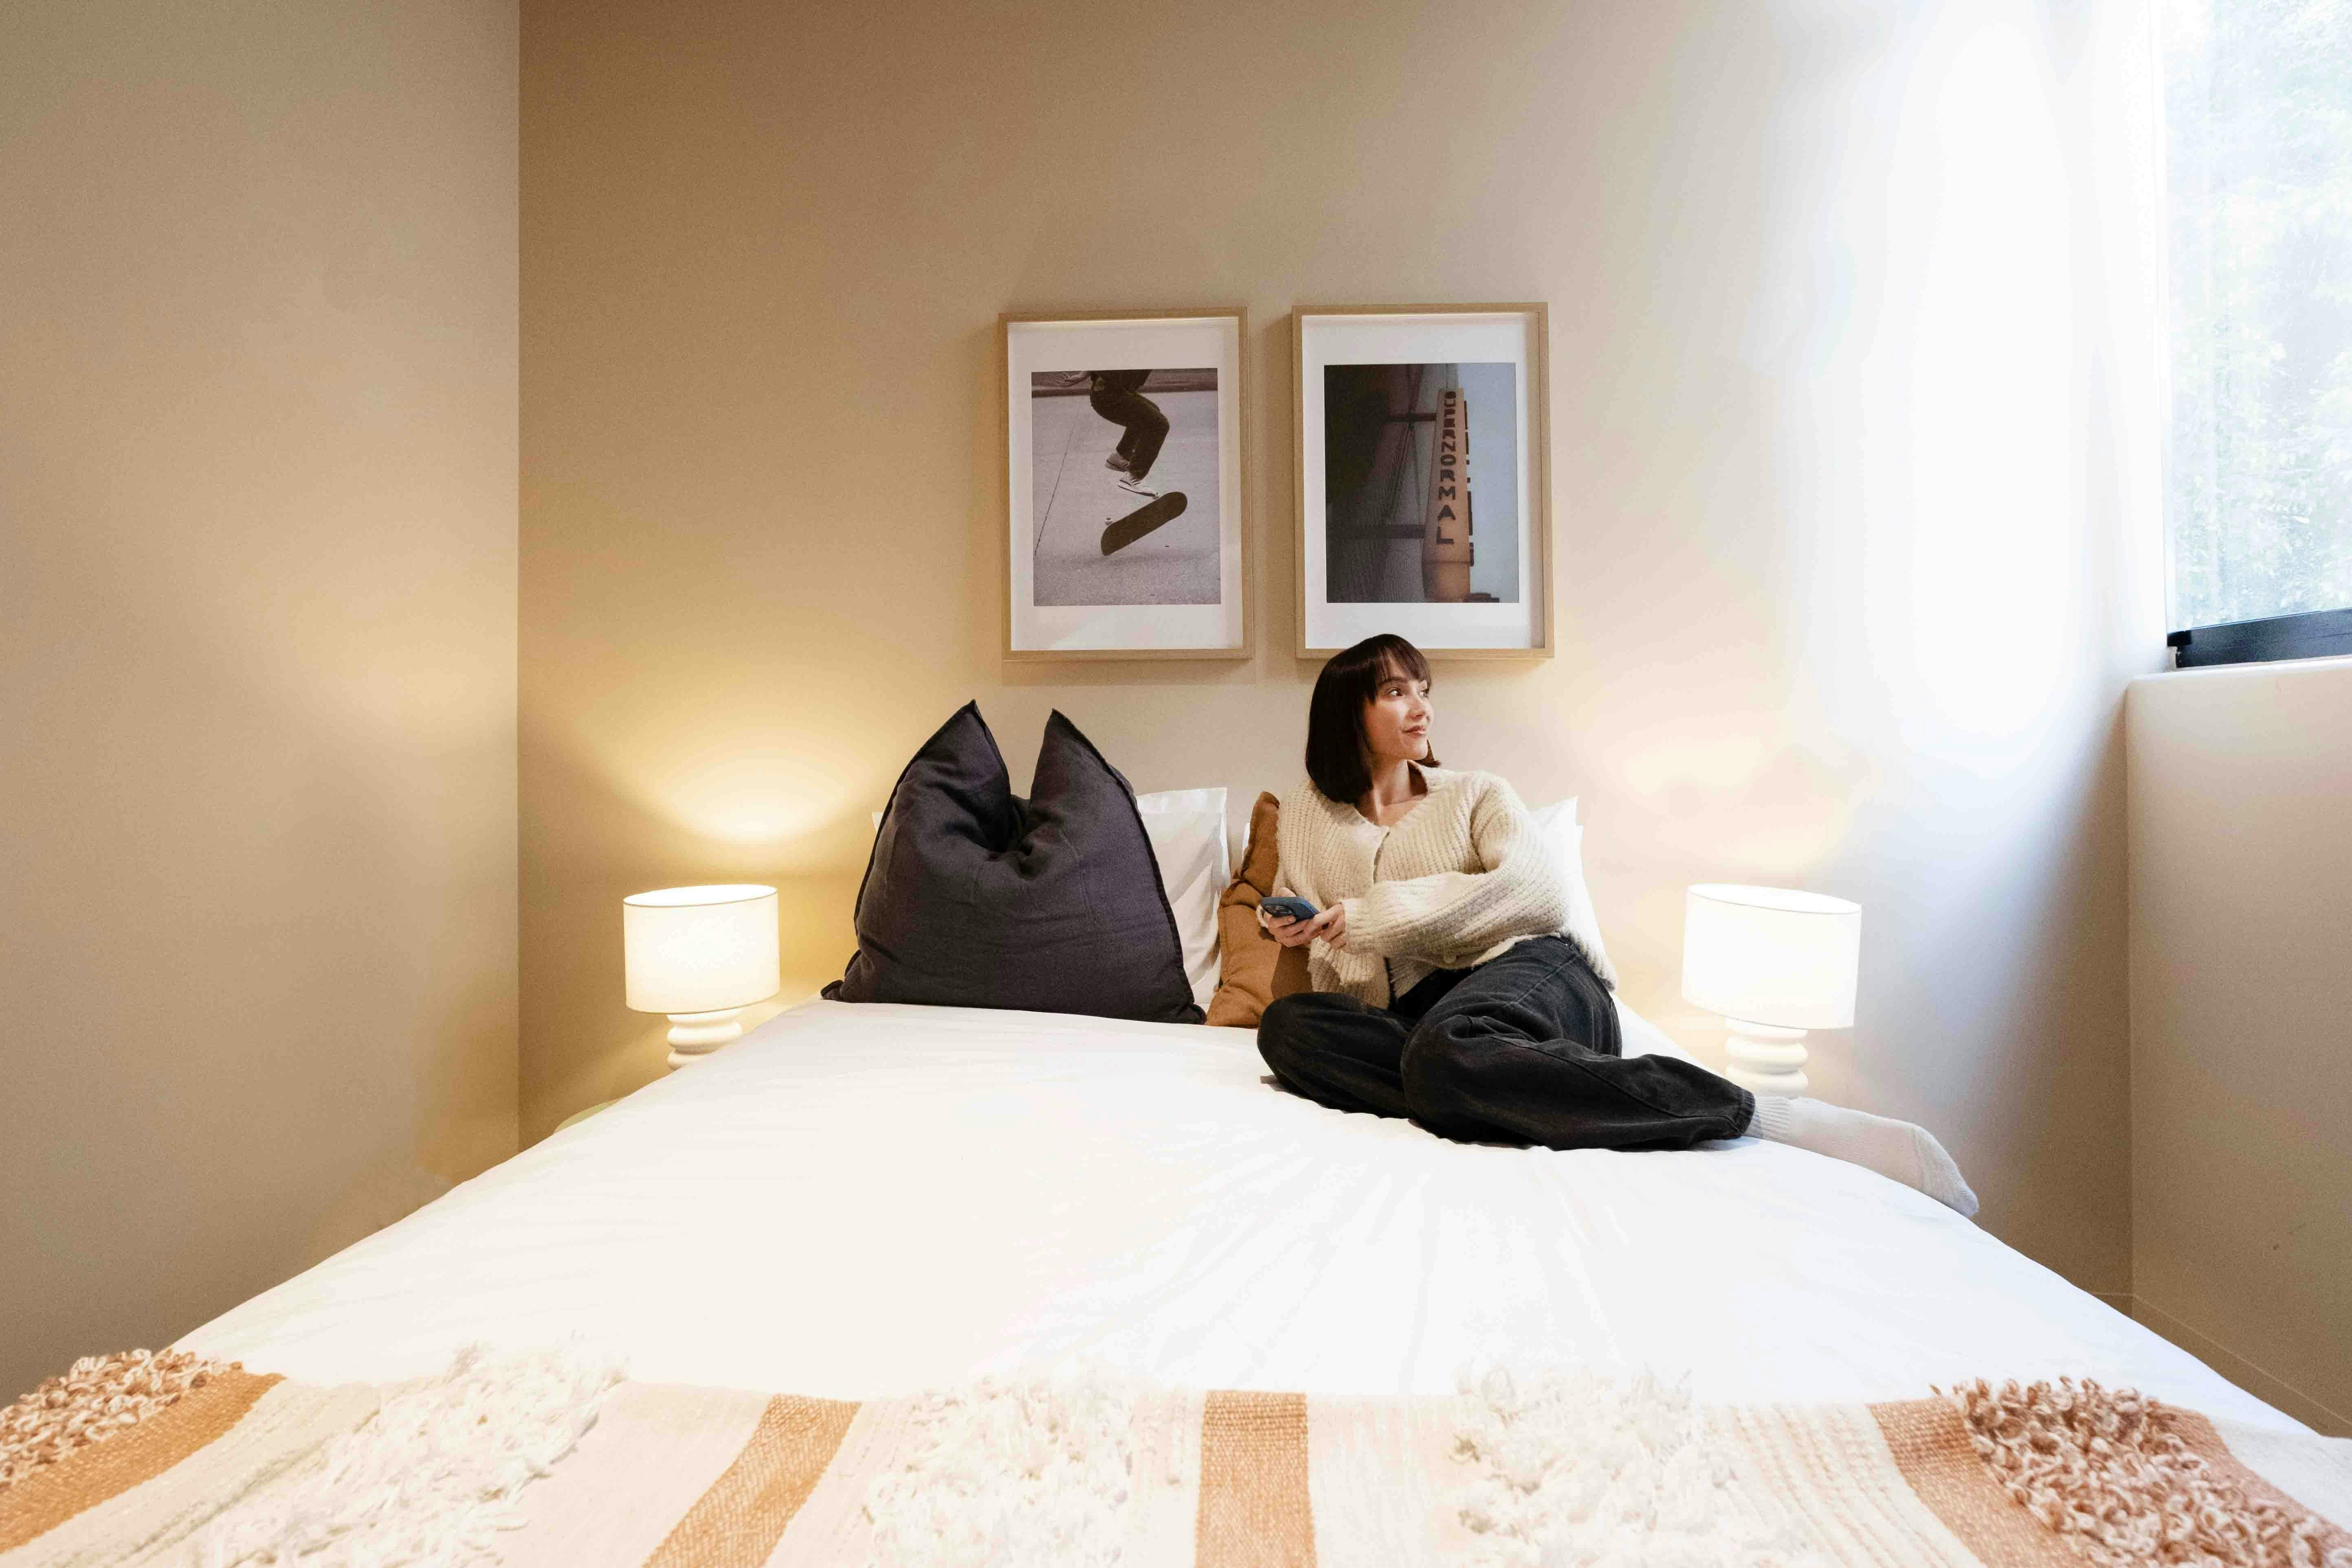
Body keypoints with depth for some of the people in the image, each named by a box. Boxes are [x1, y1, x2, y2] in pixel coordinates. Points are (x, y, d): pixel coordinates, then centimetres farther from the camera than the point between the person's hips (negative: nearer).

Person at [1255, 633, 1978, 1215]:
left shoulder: (1475, 794, 16)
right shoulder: (1307, 812, 21)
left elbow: (1538, 890, -2)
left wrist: (1378, 916, -7)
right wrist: (1292, 928, 1)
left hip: (1527, 967, -2)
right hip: (1417, 1007, 2)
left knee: (1443, 1052, -40)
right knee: (1286, 1026, -31)